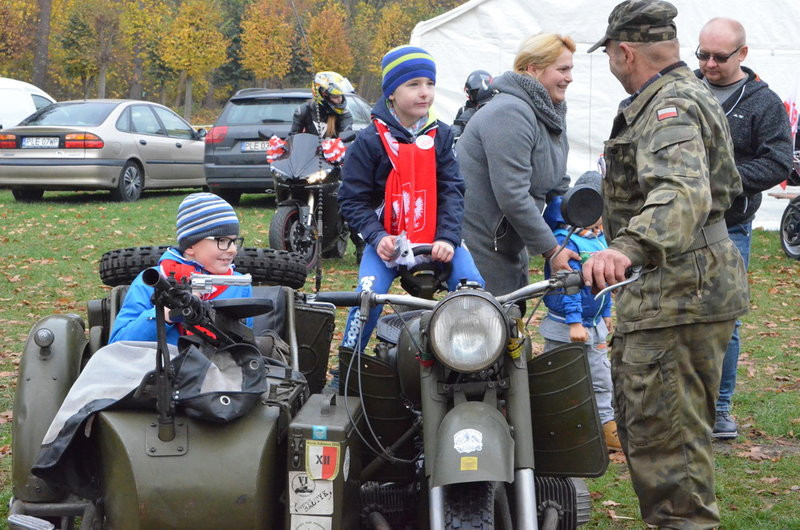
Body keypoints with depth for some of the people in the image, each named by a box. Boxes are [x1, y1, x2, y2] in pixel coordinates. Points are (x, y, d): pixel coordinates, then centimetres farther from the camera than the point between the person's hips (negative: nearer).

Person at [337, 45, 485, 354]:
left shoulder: (441, 136, 5)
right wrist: (377, 237, -18)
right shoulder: (370, 141, -4)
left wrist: (448, 238, -15)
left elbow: (452, 191, 0)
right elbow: (353, 200, -3)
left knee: (474, 287, -18)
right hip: (387, 243, -2)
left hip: (437, 242, 2)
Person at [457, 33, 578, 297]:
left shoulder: (551, 113, 10)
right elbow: (512, 196, -26)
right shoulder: (510, 113, -21)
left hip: (508, 243, 10)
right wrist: (550, 250, -20)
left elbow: (557, 185, 18)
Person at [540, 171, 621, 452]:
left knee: (601, 380, 15)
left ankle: (607, 427, 25)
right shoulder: (565, 241, -19)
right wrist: (574, 322, -27)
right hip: (565, 328, -9)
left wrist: (606, 313, 25)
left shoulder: (600, 239, 10)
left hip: (594, 325, 9)